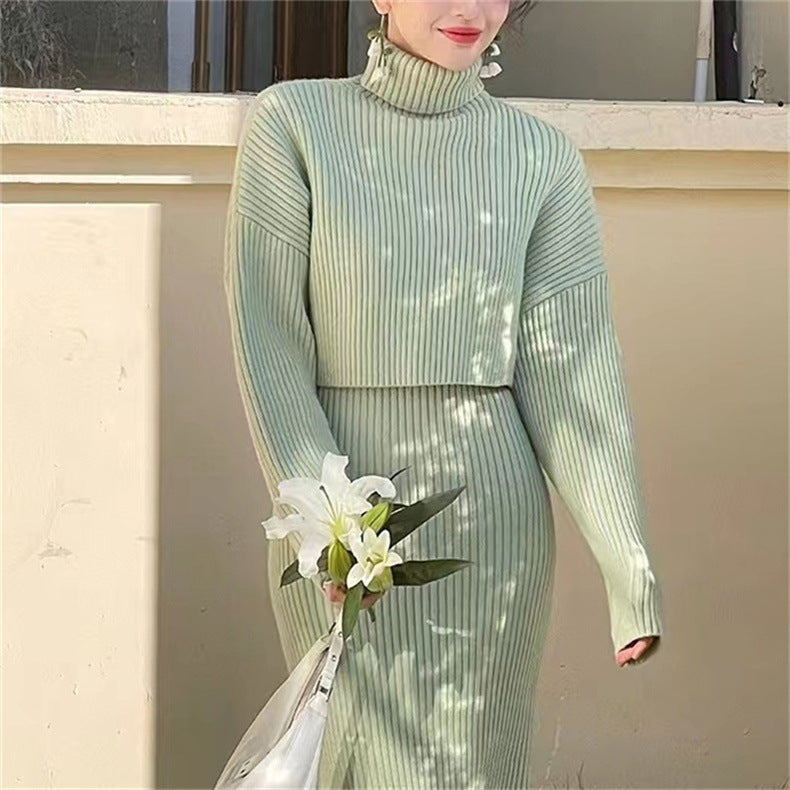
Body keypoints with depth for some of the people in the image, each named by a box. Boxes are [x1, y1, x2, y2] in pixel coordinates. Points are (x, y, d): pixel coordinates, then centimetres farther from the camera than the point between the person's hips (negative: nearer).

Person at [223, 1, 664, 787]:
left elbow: (573, 368, -3)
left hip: (489, 516, 2)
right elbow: (265, 339, -9)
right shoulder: (290, 122, -4)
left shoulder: (543, 157, 1)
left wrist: (630, 571, -11)